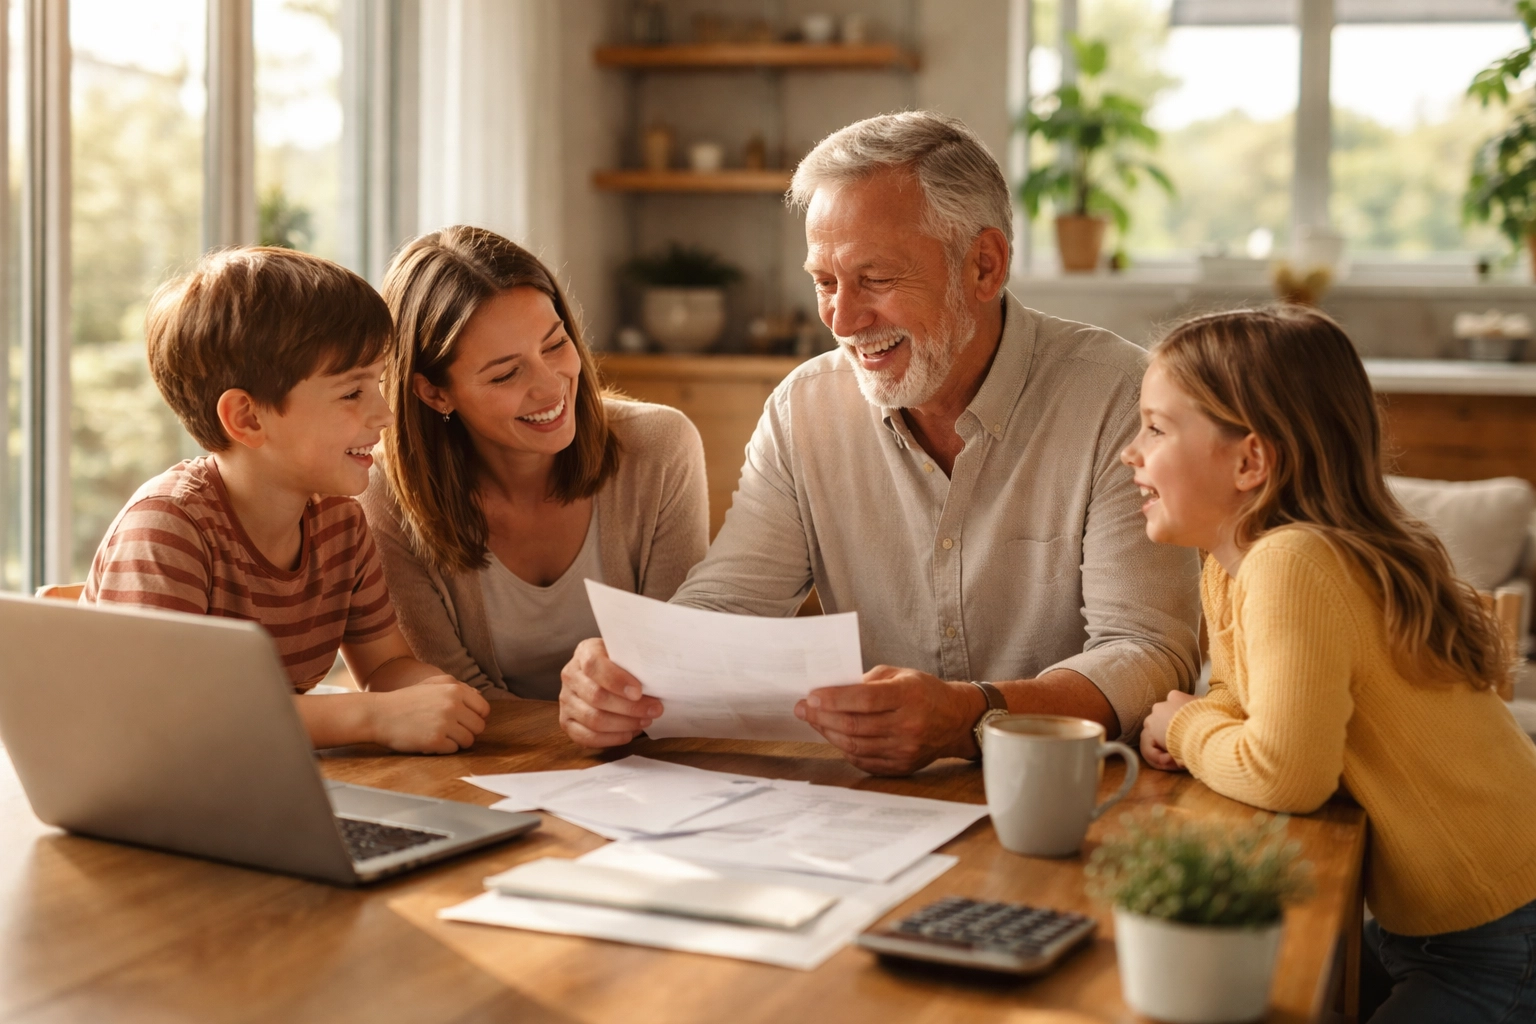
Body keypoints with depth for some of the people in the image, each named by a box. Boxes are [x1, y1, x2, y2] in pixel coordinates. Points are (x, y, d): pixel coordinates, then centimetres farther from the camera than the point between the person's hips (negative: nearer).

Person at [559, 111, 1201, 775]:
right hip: (868, 798, 3)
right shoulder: (804, 409, 3)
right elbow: (722, 605, 0)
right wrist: (625, 676, -23)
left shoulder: (1117, 397, -11)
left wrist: (966, 718, -35)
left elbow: (1150, 656, -18)